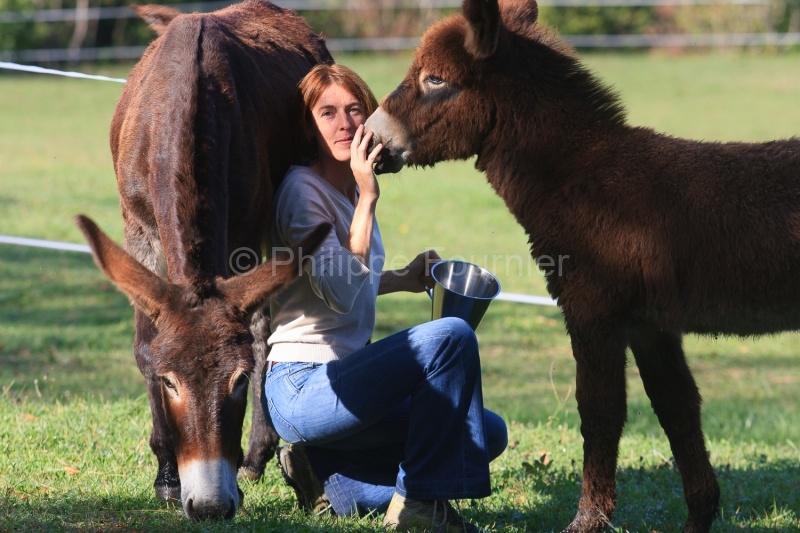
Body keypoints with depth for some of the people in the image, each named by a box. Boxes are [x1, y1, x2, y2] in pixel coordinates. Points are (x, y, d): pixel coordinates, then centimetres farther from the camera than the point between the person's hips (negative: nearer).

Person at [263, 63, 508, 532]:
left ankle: (330, 477, 7)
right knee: (453, 337, -24)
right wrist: (368, 199, -22)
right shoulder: (303, 189, -12)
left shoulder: (351, 190, 13)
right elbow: (339, 292, -24)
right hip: (301, 387, -9)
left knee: (488, 433, 7)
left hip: (345, 379, 9)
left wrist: (402, 279, 13)